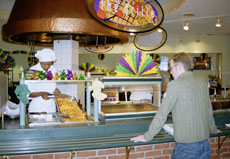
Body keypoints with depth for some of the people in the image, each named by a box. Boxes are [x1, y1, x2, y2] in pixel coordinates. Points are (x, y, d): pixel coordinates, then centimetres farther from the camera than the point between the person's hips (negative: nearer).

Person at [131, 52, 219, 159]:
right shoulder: (203, 83, 6)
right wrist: (213, 129, 35)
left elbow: (162, 114, -12)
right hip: (205, 145, 6)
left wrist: (147, 136, -2)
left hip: (186, 146, -6)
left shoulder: (175, 85, -14)